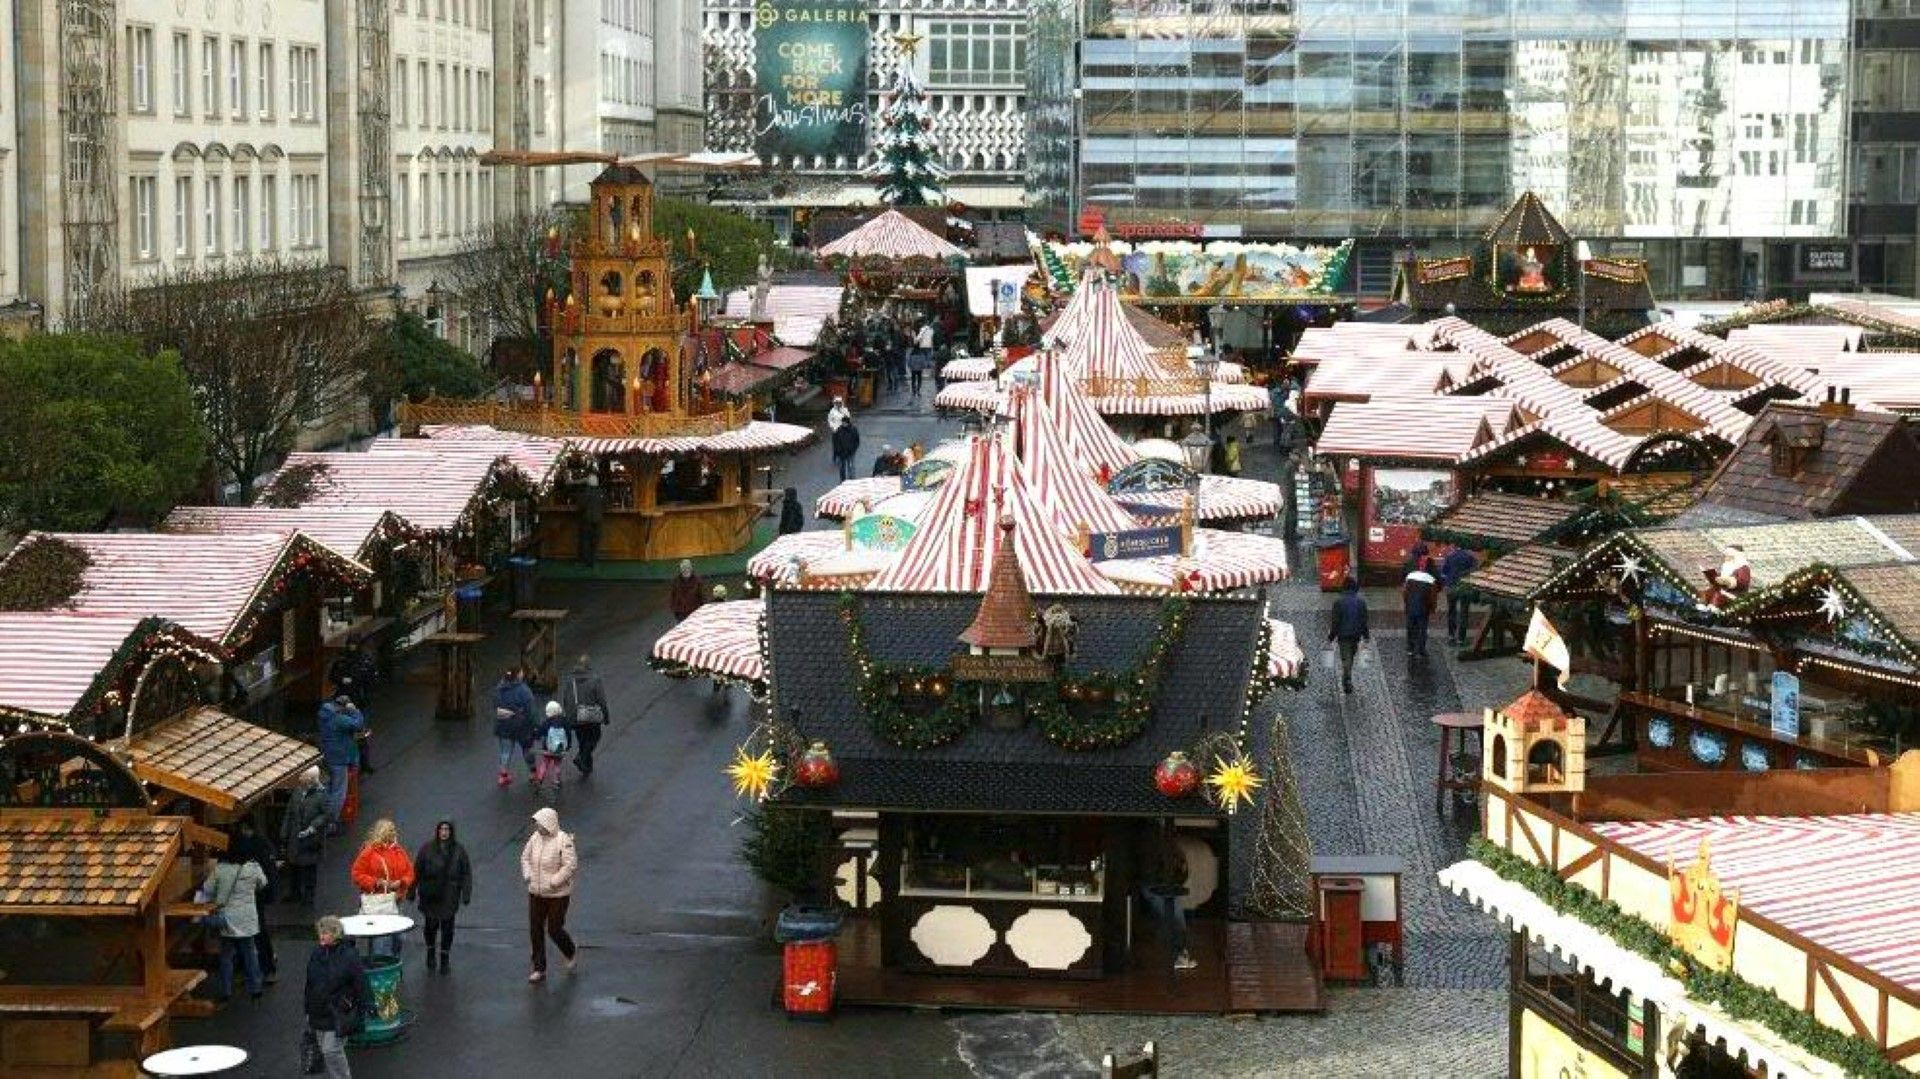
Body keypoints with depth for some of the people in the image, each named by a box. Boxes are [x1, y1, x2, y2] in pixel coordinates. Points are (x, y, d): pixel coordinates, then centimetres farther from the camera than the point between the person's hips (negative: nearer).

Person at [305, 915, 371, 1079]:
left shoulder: (348, 956, -13)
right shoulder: (316, 955, 4)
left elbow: (361, 986, -10)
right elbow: (309, 985, 14)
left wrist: (361, 1013, -11)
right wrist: (308, 1011, 17)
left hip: (338, 1015, -6)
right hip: (318, 1014, 6)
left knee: (332, 1050, -12)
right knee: (325, 1051, 13)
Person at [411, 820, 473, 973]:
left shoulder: (458, 850, 0)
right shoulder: (427, 848, -2)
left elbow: (466, 873, 2)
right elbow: (417, 871, 0)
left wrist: (466, 894, -4)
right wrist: (412, 892, 0)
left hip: (449, 897, 1)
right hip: (430, 896, -1)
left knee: (447, 928, 3)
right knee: (431, 925, 5)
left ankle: (444, 960, 15)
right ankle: (431, 953, 29)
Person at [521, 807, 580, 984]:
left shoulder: (563, 841, -18)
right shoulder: (535, 837, 1)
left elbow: (571, 865, -22)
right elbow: (525, 857, 16)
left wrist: (554, 882, -22)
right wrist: (527, 875, 1)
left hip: (557, 894, -6)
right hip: (536, 893, 6)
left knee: (554, 930, 2)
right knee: (535, 931, 5)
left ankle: (571, 953, 34)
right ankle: (539, 970, 15)